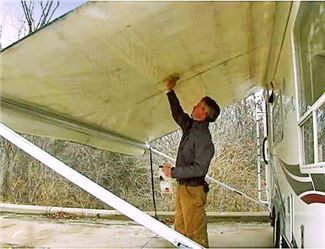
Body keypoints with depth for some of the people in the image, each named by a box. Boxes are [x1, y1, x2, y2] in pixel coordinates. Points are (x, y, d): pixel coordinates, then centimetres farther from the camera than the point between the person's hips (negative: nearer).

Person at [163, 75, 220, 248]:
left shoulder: (203, 138, -20)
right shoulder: (190, 127, 5)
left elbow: (199, 169, -24)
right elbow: (178, 113, 22)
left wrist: (173, 172, -19)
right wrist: (170, 91, 19)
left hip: (193, 190, -9)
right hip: (182, 187, 9)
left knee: (195, 234, 2)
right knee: (180, 231, 18)